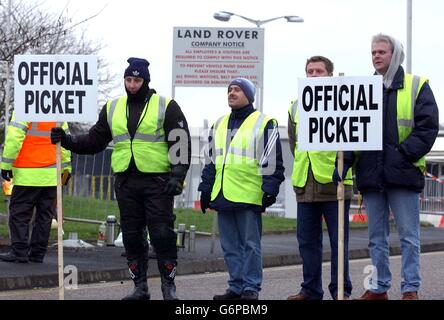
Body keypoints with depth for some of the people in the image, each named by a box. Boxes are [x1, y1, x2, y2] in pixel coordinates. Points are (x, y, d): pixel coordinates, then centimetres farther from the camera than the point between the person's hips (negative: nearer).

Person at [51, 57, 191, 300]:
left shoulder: (166, 106, -1)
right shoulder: (112, 108, 13)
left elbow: (181, 143, -4)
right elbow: (95, 141, 15)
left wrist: (177, 175, -14)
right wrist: (67, 141, -1)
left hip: (157, 181, -4)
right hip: (126, 182, 5)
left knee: (162, 234, -6)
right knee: (132, 236, 7)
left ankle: (168, 286, 6)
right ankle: (140, 287, 16)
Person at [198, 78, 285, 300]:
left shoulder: (263, 123, -1)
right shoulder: (219, 125, 19)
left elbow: (271, 161, -5)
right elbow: (212, 160, 23)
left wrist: (270, 190, -12)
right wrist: (206, 190, 18)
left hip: (249, 196, -6)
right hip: (223, 196, 6)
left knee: (250, 244, -1)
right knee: (230, 246, 8)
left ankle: (251, 288, 4)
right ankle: (236, 287, 14)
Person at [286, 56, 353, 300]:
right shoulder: (296, 107, 14)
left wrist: (343, 163, -14)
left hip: (335, 184, -5)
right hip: (305, 186, 5)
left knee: (338, 240, 0)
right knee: (307, 240, 9)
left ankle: (341, 290, 6)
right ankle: (311, 289, 17)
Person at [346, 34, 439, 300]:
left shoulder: (416, 86, 3)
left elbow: (428, 127, -5)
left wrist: (404, 154, -15)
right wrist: (346, 159, -2)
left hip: (403, 173, -4)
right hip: (371, 175, 4)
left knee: (409, 236, -2)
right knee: (377, 238, 9)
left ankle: (411, 290, 2)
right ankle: (379, 288, 15)